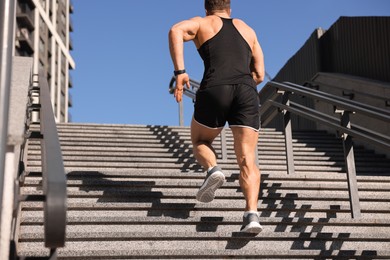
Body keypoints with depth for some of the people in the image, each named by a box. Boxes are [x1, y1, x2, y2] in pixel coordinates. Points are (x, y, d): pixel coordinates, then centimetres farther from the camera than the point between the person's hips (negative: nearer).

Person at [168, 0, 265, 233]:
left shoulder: (202, 23, 21)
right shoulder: (247, 29, 30)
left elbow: (176, 30, -4)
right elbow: (259, 75, 25)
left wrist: (179, 72, -8)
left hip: (214, 91, -2)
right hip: (247, 93, 2)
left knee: (200, 141, 23)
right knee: (247, 160, -4)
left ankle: (213, 169, -7)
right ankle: (252, 214, -24)